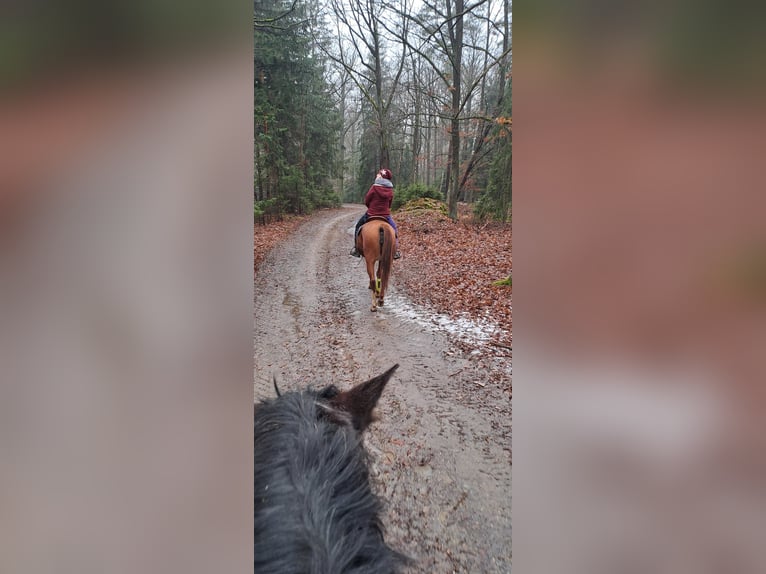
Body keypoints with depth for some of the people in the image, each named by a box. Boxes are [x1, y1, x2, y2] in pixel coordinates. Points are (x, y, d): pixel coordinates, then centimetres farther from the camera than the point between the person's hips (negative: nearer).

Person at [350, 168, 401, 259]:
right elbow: (389, 204, 7)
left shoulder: (374, 187, -13)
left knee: (358, 227, 19)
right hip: (386, 215, 3)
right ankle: (396, 251, 18)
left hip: (371, 214, -3)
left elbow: (366, 201, -4)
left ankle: (356, 249, 17)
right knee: (394, 229, 25)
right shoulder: (390, 190, 0)